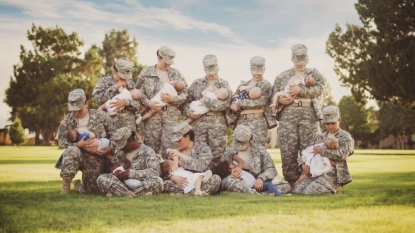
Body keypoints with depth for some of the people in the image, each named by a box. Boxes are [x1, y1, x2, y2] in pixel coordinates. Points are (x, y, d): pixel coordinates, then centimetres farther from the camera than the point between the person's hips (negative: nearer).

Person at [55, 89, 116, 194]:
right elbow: (61, 141, -4)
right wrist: (78, 145, -20)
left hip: (96, 158, 1)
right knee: (72, 151, -38)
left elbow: (114, 133, 4)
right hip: (77, 156, -1)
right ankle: (65, 185, -22)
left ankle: (79, 185, 39)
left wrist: (110, 147, -11)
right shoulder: (68, 120, 0)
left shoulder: (100, 116, -3)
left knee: (91, 190, -1)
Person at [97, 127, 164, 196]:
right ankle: (133, 195, -40)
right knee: (101, 179, -20)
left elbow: (154, 172, -12)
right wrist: (115, 174, -4)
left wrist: (130, 173, -19)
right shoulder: (119, 153, 17)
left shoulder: (147, 151, 1)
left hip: (141, 185, -3)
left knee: (157, 181, -34)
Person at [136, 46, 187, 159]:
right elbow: (139, 91, 3)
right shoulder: (146, 72, 8)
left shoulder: (176, 73, 12)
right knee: (151, 145, 2)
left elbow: (184, 93, 7)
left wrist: (172, 99, -11)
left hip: (172, 113, 1)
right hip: (152, 113, -1)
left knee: (170, 145, -4)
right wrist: (148, 103, -13)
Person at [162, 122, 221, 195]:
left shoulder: (203, 148, 0)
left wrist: (181, 155, -19)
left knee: (216, 179, -31)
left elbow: (201, 166, -19)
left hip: (201, 183, -2)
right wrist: (173, 177, -19)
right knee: (165, 183, -24)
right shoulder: (176, 152, 10)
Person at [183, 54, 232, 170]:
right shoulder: (197, 83, 14)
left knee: (217, 153, -2)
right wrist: (188, 112, -5)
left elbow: (225, 103, -8)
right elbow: (187, 100, 13)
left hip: (218, 122, -2)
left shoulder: (224, 84, 7)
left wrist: (206, 101, -8)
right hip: (199, 121, 2)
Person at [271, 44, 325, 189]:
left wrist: (301, 90, -16)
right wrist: (279, 99, -7)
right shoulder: (282, 76, 18)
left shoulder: (314, 73, 14)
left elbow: (319, 88, -5)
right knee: (287, 150, -5)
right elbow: (273, 94, 15)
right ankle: (291, 182, 2)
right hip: (287, 114, 1)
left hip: (308, 114, -1)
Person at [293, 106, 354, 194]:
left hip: (334, 174, -6)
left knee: (309, 191, -27)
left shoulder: (345, 137, 3)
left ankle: (333, 190, 2)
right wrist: (302, 163, -1)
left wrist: (321, 150, -13)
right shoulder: (320, 137, 21)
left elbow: (343, 154, -16)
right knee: (297, 189, -15)